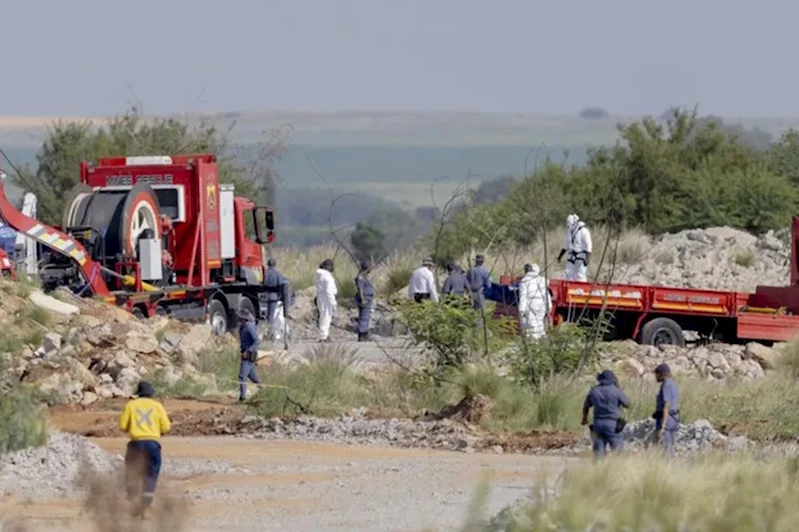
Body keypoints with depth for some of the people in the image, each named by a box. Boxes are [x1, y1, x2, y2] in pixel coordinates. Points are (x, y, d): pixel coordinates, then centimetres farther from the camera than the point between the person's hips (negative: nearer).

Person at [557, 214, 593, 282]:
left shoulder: (583, 231, -12)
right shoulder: (570, 231, 12)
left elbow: (588, 246, -16)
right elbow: (566, 244, 24)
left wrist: (587, 258, -22)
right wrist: (560, 255, 24)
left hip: (581, 256, -8)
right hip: (572, 256, 8)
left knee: (580, 276, -12)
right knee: (569, 274, 2)